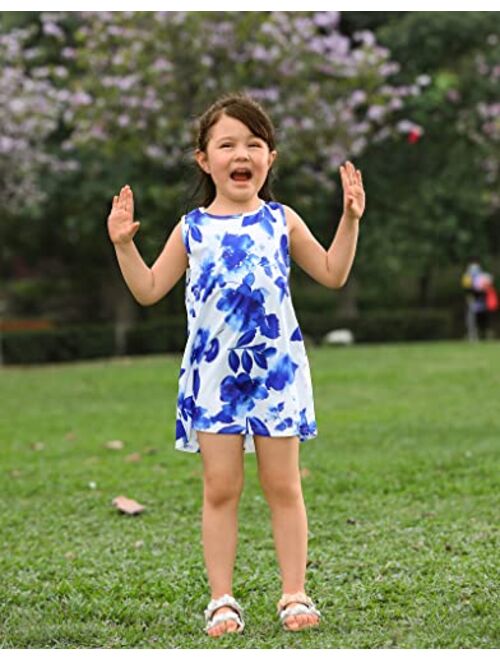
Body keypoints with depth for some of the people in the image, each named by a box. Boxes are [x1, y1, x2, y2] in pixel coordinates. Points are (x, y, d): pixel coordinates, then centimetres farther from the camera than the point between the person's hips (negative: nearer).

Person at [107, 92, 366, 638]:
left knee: (283, 485, 5)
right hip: (213, 373, 0)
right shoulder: (192, 229, 3)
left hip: (276, 367, 0)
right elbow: (148, 291, 6)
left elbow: (332, 275, 12)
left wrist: (350, 218, 4)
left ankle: (294, 594, 13)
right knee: (220, 488, 3)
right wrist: (123, 243, -4)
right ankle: (221, 598, 11)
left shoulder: (282, 221, 4)